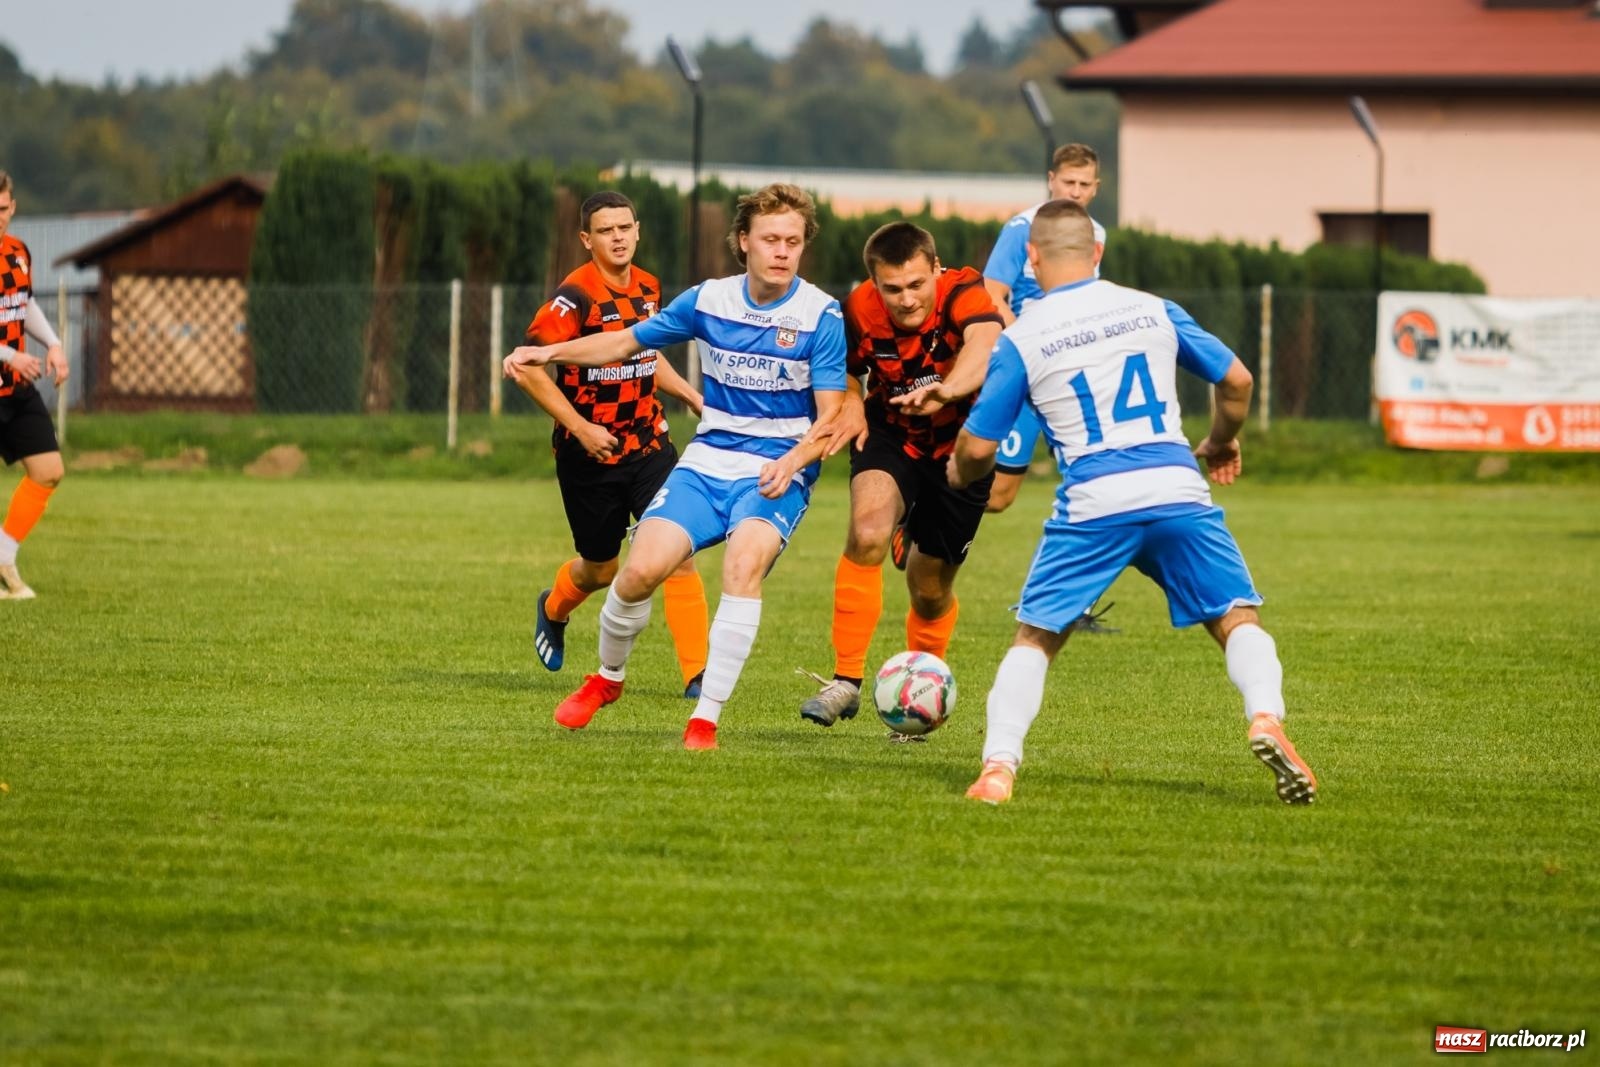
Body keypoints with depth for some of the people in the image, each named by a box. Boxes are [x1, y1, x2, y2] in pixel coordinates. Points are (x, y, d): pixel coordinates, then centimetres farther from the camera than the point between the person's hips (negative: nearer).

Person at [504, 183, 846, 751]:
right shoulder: (709, 300, 3)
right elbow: (627, 342, 15)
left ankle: (705, 719, -26)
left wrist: (792, 462, -27)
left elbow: (831, 416, -8)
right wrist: (549, 352, 2)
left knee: (744, 562, -32)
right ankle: (607, 678, 16)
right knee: (641, 569, -15)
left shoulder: (821, 316, -8)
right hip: (707, 460, 3)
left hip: (778, 472, -3)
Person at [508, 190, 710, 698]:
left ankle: (697, 672, -11)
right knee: (600, 569, 11)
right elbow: (527, 367, -19)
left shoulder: (648, 287, 4)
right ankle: (553, 610, 47)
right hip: (590, 453, -4)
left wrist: (687, 393, 8)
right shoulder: (576, 296, -17)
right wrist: (580, 428, -22)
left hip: (648, 442, 4)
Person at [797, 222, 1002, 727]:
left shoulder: (964, 293, -29)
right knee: (867, 530, -29)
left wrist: (945, 392, -71)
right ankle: (846, 681, -23)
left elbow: (986, 346, -52)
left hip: (960, 445, -1)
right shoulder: (859, 310, -18)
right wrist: (851, 405, -19)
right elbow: (845, 372, 4)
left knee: (931, 588, 8)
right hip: (892, 436, 1)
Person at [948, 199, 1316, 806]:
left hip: (1092, 505, -1)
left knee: (1035, 637, 12)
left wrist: (963, 474, 30)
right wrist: (1222, 443, 37)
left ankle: (998, 766, -3)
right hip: (1178, 490, 1)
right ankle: (1266, 720, -17)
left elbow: (978, 446, 5)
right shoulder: (1152, 310, 12)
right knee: (1238, 618, 10)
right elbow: (1235, 379, 18)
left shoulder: (1020, 339, 4)